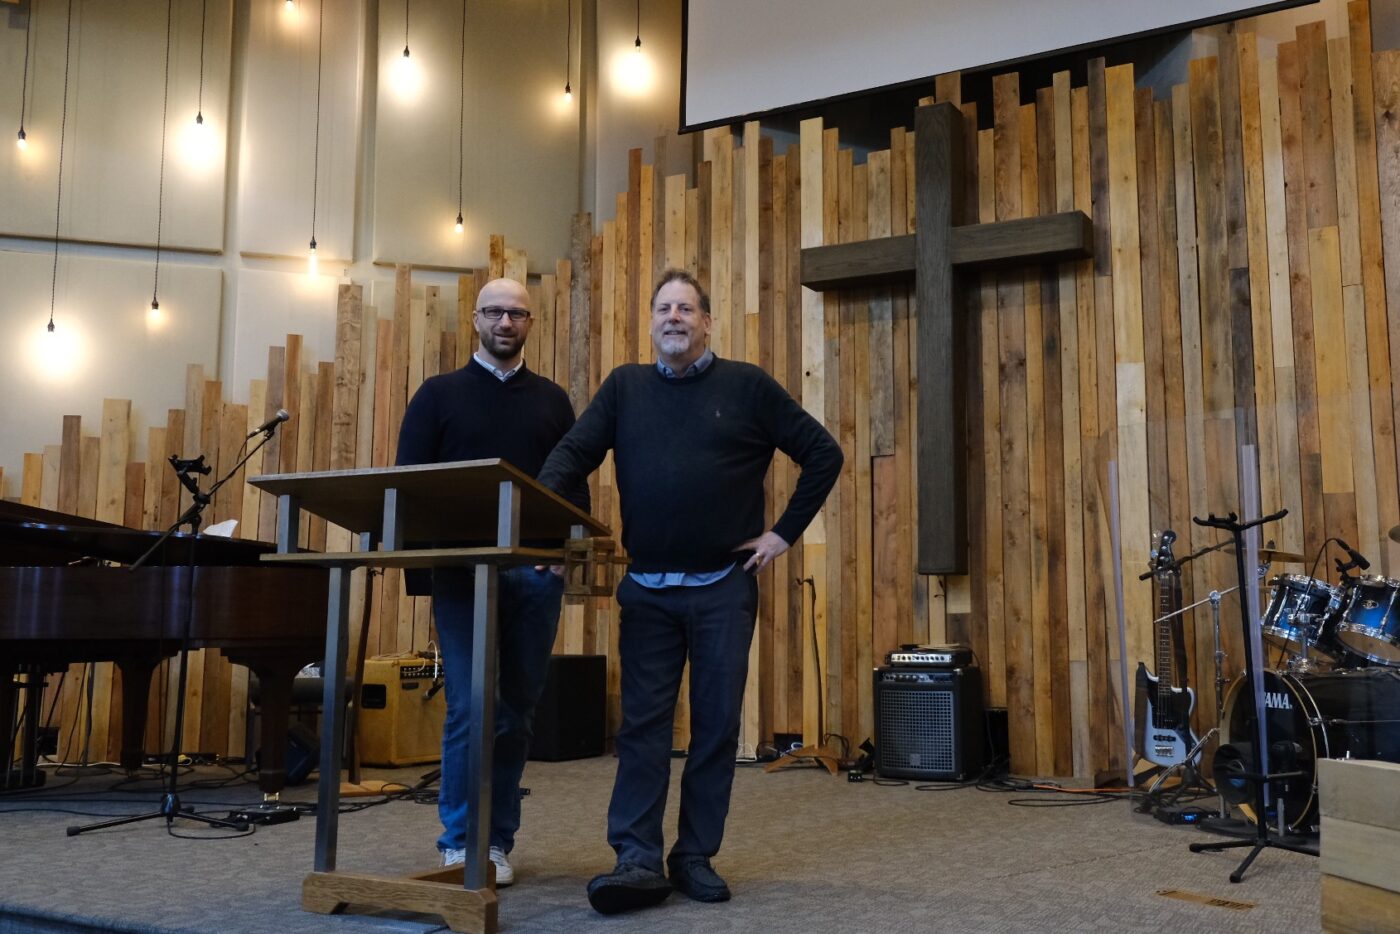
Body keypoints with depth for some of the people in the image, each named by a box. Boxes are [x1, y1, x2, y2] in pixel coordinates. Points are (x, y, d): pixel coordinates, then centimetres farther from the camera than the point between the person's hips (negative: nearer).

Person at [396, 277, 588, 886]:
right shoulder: (439, 394, 8)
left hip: (535, 572, 2)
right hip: (461, 570, -2)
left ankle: (497, 841, 18)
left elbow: (575, 482, 10)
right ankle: (459, 841, 4)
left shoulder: (551, 400, 13)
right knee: (469, 708, -7)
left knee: (516, 709, 7)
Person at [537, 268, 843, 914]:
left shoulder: (746, 386, 1)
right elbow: (575, 452, -3)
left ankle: (696, 857, 15)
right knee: (642, 724, 0)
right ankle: (637, 861, 3)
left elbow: (823, 453, 4)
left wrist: (787, 532, -1)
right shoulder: (625, 386, 7)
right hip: (648, 589, 1)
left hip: (724, 587, -1)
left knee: (716, 725, 4)